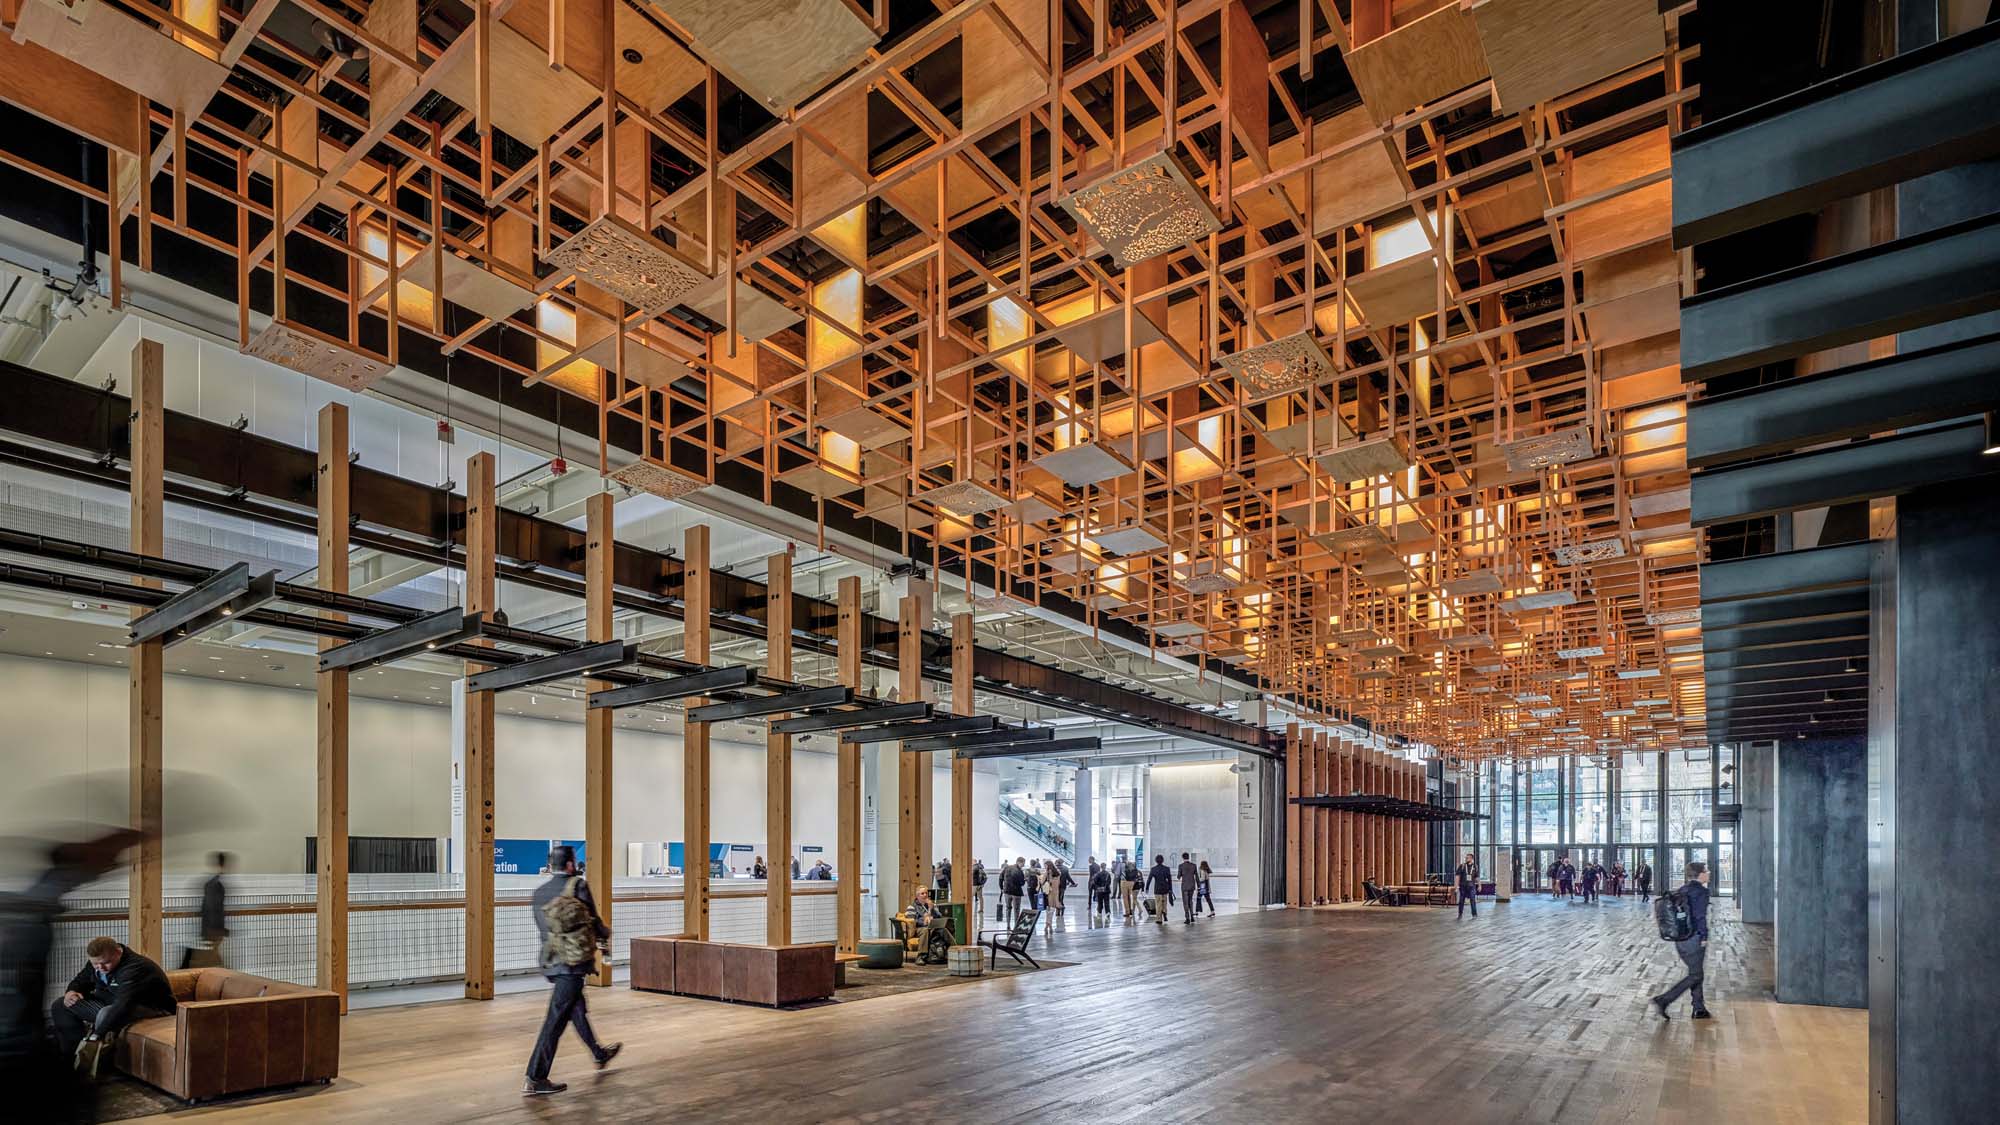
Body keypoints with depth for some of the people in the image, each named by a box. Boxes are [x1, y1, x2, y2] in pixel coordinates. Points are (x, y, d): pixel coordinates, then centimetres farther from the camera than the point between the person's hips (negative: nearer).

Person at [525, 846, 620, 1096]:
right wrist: (606, 934, 16)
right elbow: (593, 921, -6)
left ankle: (599, 1054, 39)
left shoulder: (539, 893, 7)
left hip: (552, 962, 7)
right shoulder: (578, 886, -10)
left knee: (577, 1009, 21)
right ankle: (535, 1079, -3)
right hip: (575, 961, -7)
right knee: (556, 1019, -4)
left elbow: (544, 931, 12)